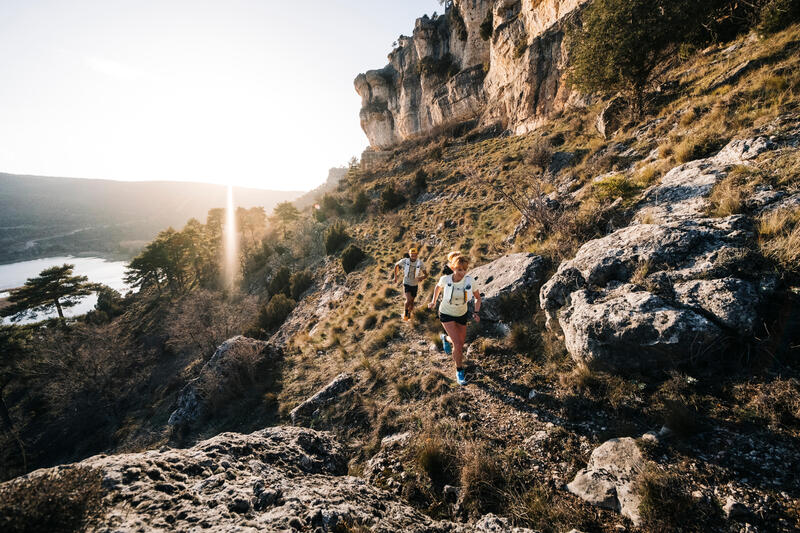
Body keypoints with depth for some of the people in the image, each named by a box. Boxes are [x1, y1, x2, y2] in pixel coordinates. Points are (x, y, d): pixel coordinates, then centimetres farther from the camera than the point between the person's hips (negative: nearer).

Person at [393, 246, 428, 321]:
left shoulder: (420, 263, -13)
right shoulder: (405, 261, -13)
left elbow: (426, 274, -8)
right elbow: (396, 265, 6)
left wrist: (421, 277, -30)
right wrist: (395, 276, 5)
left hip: (414, 285, 2)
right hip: (406, 284, -2)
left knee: (412, 302, 13)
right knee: (408, 300, -20)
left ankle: (409, 314, 41)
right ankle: (405, 312, 8)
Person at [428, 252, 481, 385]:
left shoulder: (470, 281, -21)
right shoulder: (445, 279, -22)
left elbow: (478, 298, -4)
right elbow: (438, 287, 3)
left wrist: (476, 313, -17)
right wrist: (433, 302, 10)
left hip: (462, 314, 3)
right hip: (446, 314, -3)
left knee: (460, 343, 15)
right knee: (458, 344, -14)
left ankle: (445, 338, 50)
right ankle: (459, 371, 10)